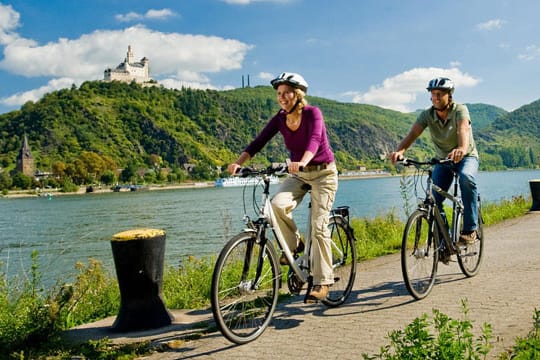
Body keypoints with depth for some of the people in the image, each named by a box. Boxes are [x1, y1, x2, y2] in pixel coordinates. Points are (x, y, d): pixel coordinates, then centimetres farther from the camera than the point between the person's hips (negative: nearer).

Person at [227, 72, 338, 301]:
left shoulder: (312, 113, -17)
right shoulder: (279, 119, -3)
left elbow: (314, 140, -35)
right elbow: (258, 142, -12)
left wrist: (302, 162, -55)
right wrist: (238, 163, -28)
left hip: (323, 172, -4)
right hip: (298, 174, 4)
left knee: (318, 226, -11)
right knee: (278, 204, -25)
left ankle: (322, 282, -2)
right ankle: (294, 245, 0)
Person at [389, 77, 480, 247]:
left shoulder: (460, 110, -21)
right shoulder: (427, 115, -12)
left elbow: (464, 129, -41)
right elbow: (412, 134, -26)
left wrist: (462, 149, -64)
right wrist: (400, 151, -47)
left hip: (466, 157, -3)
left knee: (467, 177, -37)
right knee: (434, 199, -14)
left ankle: (470, 229, -29)